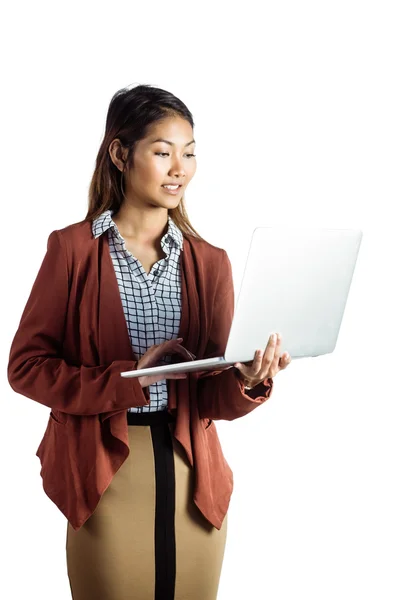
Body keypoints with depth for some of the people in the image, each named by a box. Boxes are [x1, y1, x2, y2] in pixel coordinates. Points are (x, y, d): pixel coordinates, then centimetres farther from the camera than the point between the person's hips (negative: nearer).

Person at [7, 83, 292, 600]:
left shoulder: (209, 262, 6)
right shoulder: (73, 248, -3)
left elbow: (212, 398, 3)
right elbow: (25, 366, -6)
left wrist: (248, 381, -20)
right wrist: (128, 379, -17)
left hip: (192, 476, 3)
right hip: (107, 476, -3)